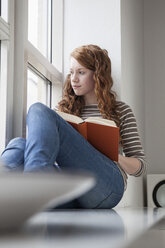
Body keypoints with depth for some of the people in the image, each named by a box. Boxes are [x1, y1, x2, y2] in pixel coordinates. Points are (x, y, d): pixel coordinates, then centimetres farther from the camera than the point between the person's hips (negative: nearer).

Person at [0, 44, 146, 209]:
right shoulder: (65, 110, 28)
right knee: (18, 146, -23)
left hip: (107, 184, -3)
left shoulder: (120, 111, 20)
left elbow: (140, 167, 16)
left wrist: (114, 156, -5)